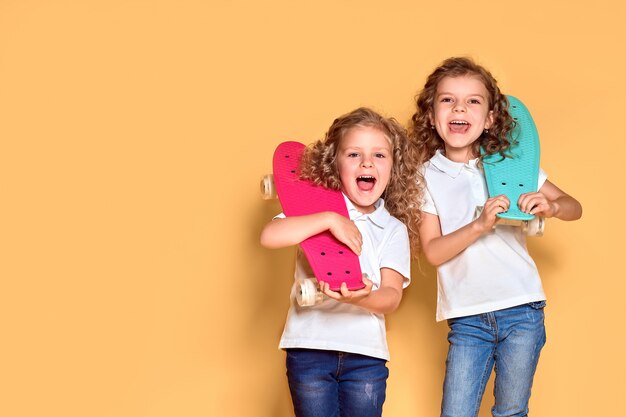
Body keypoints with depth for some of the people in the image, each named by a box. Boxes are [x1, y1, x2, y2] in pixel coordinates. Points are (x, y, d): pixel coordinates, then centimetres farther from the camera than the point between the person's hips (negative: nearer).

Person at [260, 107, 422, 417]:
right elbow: (269, 236, -16)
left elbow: (392, 296, -4)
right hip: (310, 345, -1)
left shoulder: (394, 229, 6)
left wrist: (361, 298, -26)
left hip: (366, 353, 2)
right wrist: (330, 220, -21)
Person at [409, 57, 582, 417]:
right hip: (467, 317, -1)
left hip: (522, 309, 1)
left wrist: (550, 206, -17)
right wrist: (480, 225, -22)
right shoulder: (427, 177, 0)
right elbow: (433, 251, -7)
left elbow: (574, 207, 6)